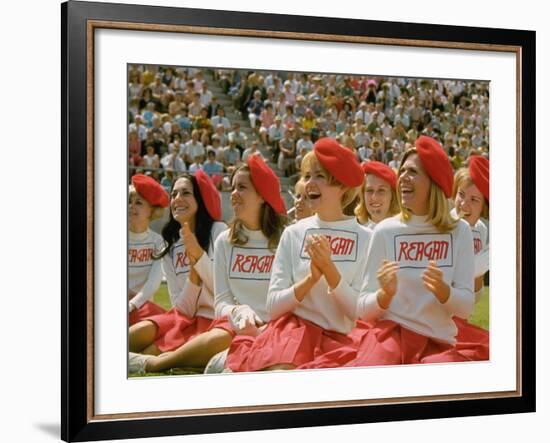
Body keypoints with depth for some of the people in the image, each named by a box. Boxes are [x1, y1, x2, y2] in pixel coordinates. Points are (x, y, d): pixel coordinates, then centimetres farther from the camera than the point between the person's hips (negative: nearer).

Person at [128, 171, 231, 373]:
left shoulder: (218, 232, -1)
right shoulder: (169, 251, 12)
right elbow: (184, 310, 5)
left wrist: (198, 254, -15)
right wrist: (193, 271, -11)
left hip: (223, 321, -3)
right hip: (190, 322, 4)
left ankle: (151, 363, -29)